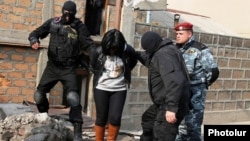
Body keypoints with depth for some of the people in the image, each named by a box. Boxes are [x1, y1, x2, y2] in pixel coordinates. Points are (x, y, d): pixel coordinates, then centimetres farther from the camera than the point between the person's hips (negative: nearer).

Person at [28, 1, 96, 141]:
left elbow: (88, 44, -8)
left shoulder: (79, 27, -5)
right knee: (39, 94, 10)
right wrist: (34, 41, -15)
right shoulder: (52, 23, 1)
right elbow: (35, 33, 8)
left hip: (69, 69, -3)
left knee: (73, 97, -17)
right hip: (52, 66, 4)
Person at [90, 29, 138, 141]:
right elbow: (93, 67, 8)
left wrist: (124, 73, 5)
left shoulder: (127, 51, -12)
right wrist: (101, 76, 6)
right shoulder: (99, 51, -11)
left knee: (115, 118, -6)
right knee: (101, 118, 5)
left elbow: (133, 63, 10)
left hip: (120, 89, 0)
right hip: (101, 88, 0)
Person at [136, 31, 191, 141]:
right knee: (148, 120, 30)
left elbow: (175, 81, -31)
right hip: (164, 103, 11)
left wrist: (172, 107, -34)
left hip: (170, 105, -11)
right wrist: (137, 54, 23)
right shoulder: (163, 51, 13)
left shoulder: (164, 54, -20)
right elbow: (151, 59, 37)